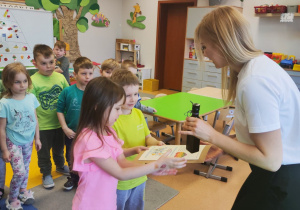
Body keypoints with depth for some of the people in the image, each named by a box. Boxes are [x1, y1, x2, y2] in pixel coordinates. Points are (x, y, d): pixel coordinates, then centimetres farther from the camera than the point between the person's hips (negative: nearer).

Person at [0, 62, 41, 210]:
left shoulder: (31, 98, -7)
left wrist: (37, 138, 9)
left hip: (28, 141, 4)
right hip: (13, 142, -4)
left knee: (25, 168, 19)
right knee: (20, 172, -6)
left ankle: (23, 190, 45)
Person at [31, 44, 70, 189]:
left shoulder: (60, 77, -4)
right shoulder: (33, 81, -16)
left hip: (59, 123, 4)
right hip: (42, 126, -3)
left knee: (59, 148, 25)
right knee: (44, 152, 15)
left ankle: (60, 166, 49)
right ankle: (46, 174, 36)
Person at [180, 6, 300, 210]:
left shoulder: (254, 82, -29)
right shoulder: (259, 62, 1)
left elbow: (271, 160, -25)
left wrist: (212, 136, -23)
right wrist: (220, 144, 2)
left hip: (282, 179, -8)